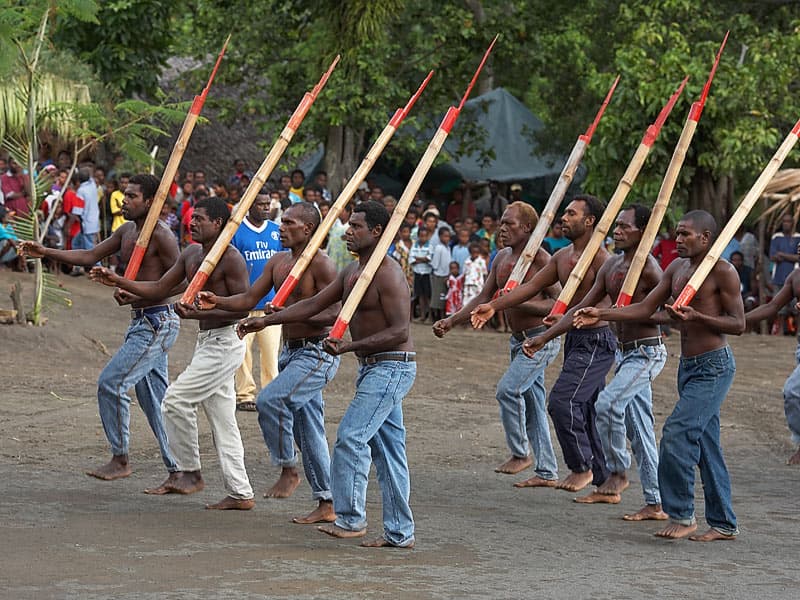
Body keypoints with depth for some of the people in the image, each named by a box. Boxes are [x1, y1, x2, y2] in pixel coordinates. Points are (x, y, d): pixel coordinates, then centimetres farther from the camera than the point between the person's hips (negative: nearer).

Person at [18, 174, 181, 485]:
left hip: (157, 324, -10)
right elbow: (90, 256, 14)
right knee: (154, 400, 10)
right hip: (140, 323, 10)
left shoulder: (160, 235, -15)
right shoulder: (127, 231, 12)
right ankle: (177, 470, 13)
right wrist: (45, 253, 5)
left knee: (111, 381, -13)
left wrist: (136, 295, -21)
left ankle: (120, 460, -3)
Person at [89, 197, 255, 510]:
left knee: (176, 399, -11)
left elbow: (243, 308, -17)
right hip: (206, 342, 9)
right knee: (222, 422, 8)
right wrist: (117, 281, 3)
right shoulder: (190, 255, 12)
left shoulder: (231, 259, -15)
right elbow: (158, 289, 13)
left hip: (224, 343, -9)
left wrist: (198, 313, -25)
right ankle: (240, 493, 10)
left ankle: (189, 472, 2)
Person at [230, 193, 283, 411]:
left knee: (271, 351, 1)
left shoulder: (277, 231, 11)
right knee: (243, 351, -4)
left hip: (272, 303, 3)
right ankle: (244, 394, 4)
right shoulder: (236, 231, 0)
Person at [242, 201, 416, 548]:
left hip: (391, 367, -10)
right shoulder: (352, 272, 13)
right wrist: (266, 321, 10)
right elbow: (314, 304, 16)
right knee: (387, 449, 9)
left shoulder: (388, 275, -17)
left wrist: (350, 346, -27)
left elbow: (399, 331, -22)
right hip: (373, 366, 10)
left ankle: (350, 519, -7)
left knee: (351, 436, -14)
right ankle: (400, 533, 12)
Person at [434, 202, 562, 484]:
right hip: (518, 340, 8)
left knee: (508, 389, -19)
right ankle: (547, 472, 14)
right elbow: (483, 297, 13)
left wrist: (520, 301, -25)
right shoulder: (502, 257, 9)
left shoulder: (540, 259, -15)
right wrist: (451, 322, 4)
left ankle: (520, 453, -4)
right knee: (532, 405, 9)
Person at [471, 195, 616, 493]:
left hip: (596, 340, -9)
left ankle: (582, 467, -2)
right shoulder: (562, 257, 12)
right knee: (583, 410, 11)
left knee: (562, 400, -17)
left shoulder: (600, 259, -15)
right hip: (574, 339, 9)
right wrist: (494, 306, 2)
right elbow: (532, 286, 11)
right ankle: (603, 481, 18)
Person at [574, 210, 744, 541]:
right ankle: (724, 523, 15)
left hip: (714, 367, -8)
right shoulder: (677, 268, 12)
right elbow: (645, 308, 10)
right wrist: (600, 315, 0)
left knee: (676, 433, -18)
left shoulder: (722, 272, -11)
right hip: (688, 365, 8)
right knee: (706, 445, 9)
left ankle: (682, 515, -9)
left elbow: (738, 324, -13)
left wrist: (696, 316, -25)